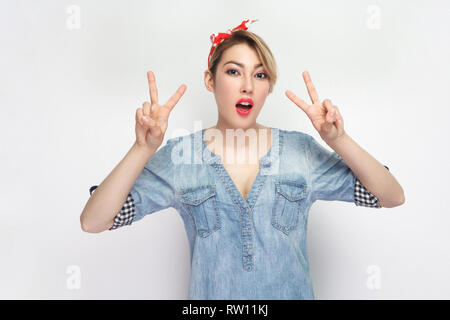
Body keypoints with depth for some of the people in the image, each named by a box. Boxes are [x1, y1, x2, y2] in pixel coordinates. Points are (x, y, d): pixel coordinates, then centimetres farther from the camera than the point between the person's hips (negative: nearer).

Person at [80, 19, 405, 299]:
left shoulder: (302, 150, -8)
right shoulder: (179, 157, -12)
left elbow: (392, 197, -10)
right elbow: (92, 222, -18)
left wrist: (339, 140, -24)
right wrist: (144, 148, -31)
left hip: (292, 292, 1)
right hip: (212, 295, 0)